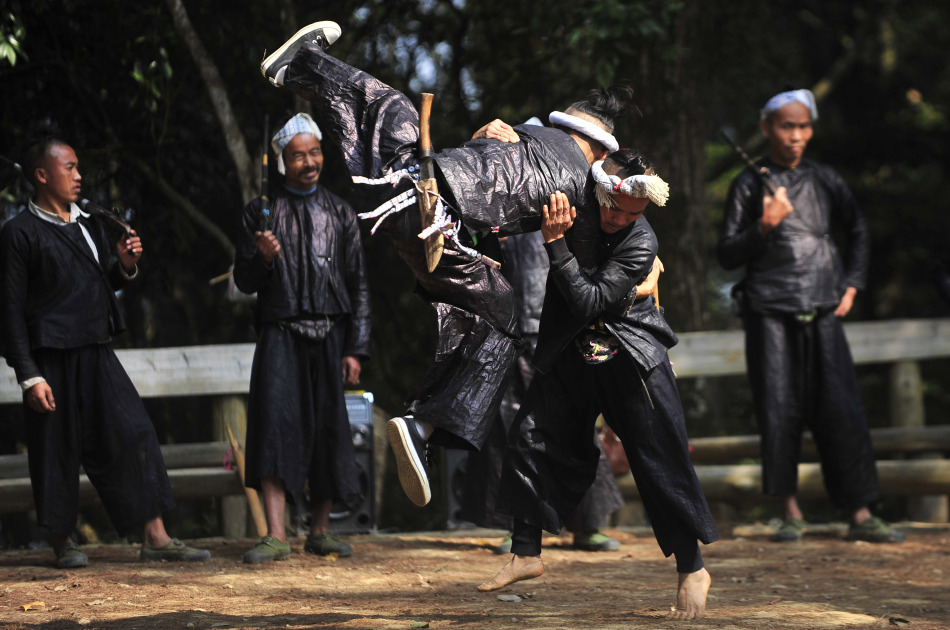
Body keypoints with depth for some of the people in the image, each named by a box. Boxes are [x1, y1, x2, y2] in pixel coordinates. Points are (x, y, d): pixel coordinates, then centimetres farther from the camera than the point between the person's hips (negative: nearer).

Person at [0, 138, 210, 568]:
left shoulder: (90, 225, 15)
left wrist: (124, 265, 1)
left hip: (96, 352, 6)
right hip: (52, 358, -6)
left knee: (135, 437, -1)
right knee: (57, 449, 1)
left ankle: (155, 538, 1)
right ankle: (62, 543, 15)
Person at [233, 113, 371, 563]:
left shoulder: (339, 213, 10)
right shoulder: (262, 212, 5)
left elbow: (358, 286, 9)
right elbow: (245, 282, 6)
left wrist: (356, 349, 1)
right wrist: (263, 257, -17)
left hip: (330, 336, 2)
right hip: (281, 335, -2)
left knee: (329, 429, 3)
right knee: (275, 423, -15)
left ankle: (320, 531, 15)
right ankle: (276, 535, -18)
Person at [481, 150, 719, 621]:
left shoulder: (641, 241, -21)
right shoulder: (571, 200, -9)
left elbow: (589, 302, -28)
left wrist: (556, 243, -33)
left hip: (629, 361, -5)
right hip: (570, 353, 5)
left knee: (661, 464, -6)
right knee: (531, 440, 4)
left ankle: (692, 570, 7)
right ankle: (526, 554, 19)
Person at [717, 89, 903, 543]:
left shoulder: (824, 181, 11)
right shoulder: (750, 185, 3)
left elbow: (858, 232, 26)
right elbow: (727, 255, 1)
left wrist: (851, 285, 16)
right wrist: (765, 226, -14)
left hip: (822, 313, 2)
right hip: (770, 314, -2)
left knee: (842, 412, -4)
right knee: (780, 413, -3)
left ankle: (860, 515, -1)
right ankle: (791, 514, 5)